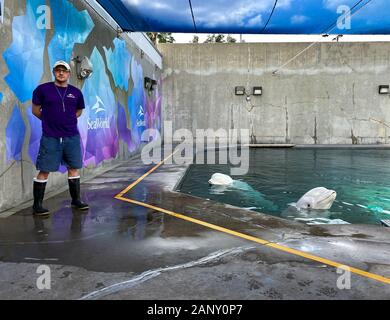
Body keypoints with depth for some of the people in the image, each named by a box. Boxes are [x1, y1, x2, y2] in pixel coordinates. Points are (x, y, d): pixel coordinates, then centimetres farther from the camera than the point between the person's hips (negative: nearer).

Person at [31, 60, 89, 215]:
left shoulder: (76, 92, 6)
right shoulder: (42, 89, -2)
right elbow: (35, 110, 7)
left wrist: (67, 120, 12)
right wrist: (50, 120, 13)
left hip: (72, 137, 3)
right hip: (50, 138, -3)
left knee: (73, 168, 9)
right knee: (44, 171, -1)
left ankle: (76, 200, 23)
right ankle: (37, 205, 11)